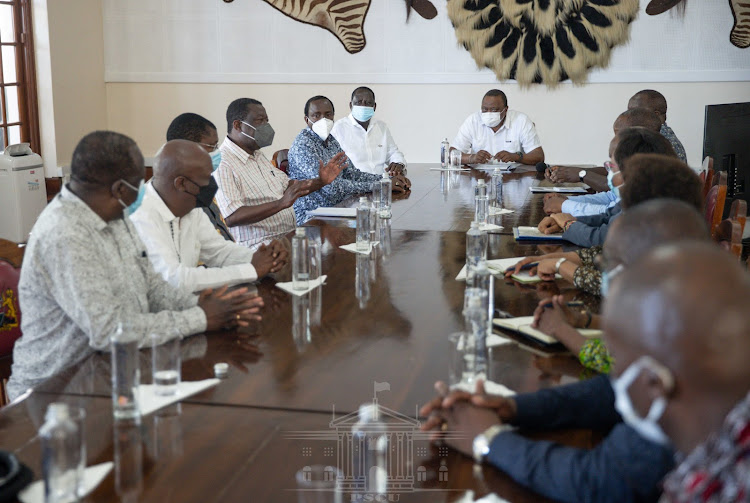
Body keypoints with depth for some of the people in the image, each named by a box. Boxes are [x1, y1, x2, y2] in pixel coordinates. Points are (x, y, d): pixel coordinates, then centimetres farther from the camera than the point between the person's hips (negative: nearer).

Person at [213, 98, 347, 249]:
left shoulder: (258, 155, 20)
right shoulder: (222, 164, -13)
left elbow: (288, 185, 28)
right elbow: (231, 218, -24)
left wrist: (320, 181, 11)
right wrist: (281, 204, -30)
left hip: (290, 234, 10)